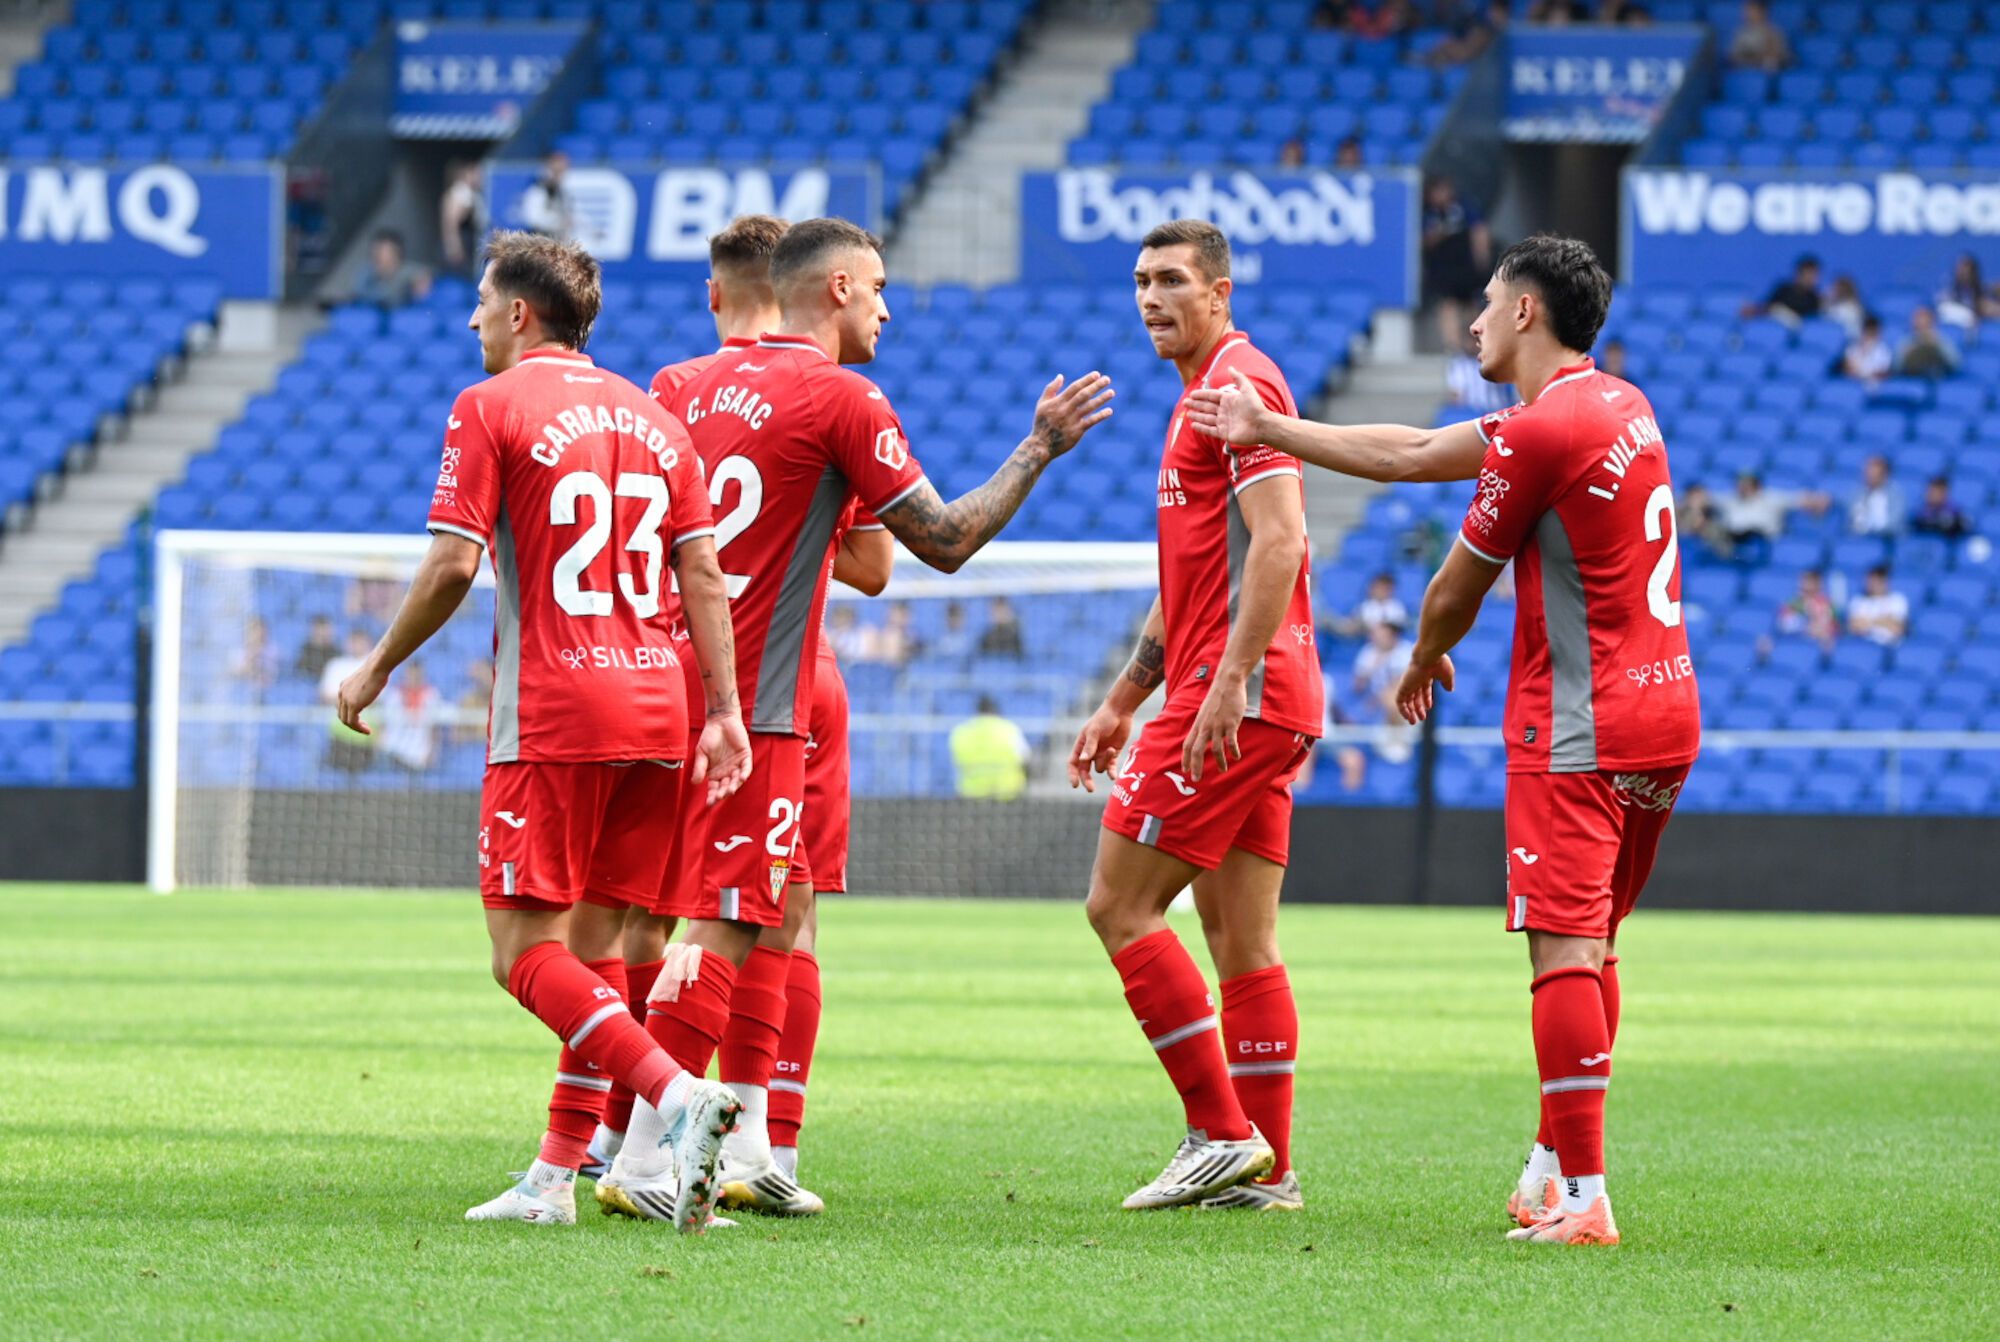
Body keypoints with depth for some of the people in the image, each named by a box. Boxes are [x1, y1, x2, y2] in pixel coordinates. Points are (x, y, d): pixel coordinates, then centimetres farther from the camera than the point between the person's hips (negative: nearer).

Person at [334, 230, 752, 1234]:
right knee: (595, 944, 11)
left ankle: (678, 1095, -27)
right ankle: (557, 1177, 10)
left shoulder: (491, 409, -3)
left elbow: (453, 565, -10)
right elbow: (704, 576, 9)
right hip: (652, 705, 7)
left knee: (525, 951, -7)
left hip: (550, 715, -7)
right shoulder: (652, 419, 15)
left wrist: (376, 669, 1)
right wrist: (725, 712, 7)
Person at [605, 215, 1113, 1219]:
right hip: (755, 709, -8)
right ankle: (640, 1163, -14)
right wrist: (1041, 448, 3)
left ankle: (746, 1153, 16)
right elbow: (944, 541, -6)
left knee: (774, 918, 16)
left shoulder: (696, 387, 13)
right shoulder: (843, 401, -9)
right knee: (721, 928, -9)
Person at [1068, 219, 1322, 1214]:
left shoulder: (1241, 382, -9)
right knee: (1242, 938, 8)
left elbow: (1278, 540, -21)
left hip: (1237, 694, -10)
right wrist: (1119, 706, 27)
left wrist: (1229, 683, -26)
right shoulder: (1203, 396, 23)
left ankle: (1221, 1132, -8)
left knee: (1120, 903, -8)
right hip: (1252, 707, 10)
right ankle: (1265, 1168, 7)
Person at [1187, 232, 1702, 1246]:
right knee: (1588, 949, 17)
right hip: (1665, 715, 9)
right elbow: (1411, 455, 22)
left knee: (1564, 951, -11)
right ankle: (1557, 1164, 22)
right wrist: (1269, 430, 27)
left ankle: (1579, 1199, -16)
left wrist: (1420, 666, 20)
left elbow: (1455, 594, -3)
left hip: (1576, 733, -9)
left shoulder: (1539, 433, -14)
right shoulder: (1619, 407, 16)